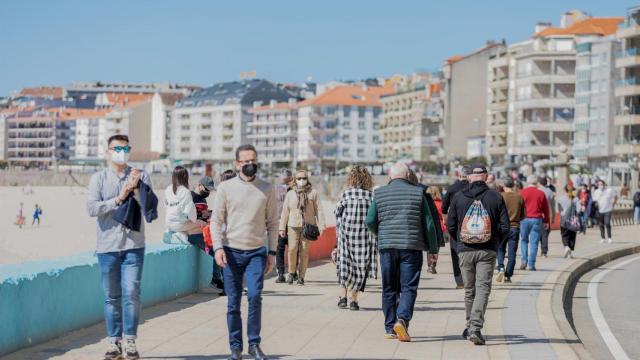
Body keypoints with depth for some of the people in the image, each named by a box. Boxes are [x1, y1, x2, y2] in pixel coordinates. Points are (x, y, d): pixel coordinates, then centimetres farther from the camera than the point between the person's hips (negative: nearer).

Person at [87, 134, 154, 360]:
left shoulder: (141, 176, 6)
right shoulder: (98, 178, 5)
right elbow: (92, 208, -8)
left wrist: (136, 189, -17)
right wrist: (119, 198, -13)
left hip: (133, 245, 0)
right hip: (107, 246, 1)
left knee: (131, 294, -8)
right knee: (111, 296, 5)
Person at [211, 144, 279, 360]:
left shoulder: (267, 189, 6)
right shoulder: (226, 187, 3)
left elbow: (272, 223, 10)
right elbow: (216, 220, 2)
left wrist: (272, 252, 4)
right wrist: (218, 247, -10)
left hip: (257, 252, 0)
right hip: (232, 252, 0)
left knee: (255, 296, -15)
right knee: (233, 302, 4)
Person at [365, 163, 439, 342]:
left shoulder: (379, 194, 4)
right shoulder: (418, 193, 2)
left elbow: (369, 221, 2)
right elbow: (429, 224, 1)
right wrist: (433, 249, 9)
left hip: (387, 247, 2)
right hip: (412, 247, -2)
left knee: (389, 288, 11)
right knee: (409, 287, 0)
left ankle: (390, 328, 14)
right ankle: (402, 319, -21)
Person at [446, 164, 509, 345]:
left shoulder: (458, 197, 1)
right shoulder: (496, 197, -1)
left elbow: (450, 226, 3)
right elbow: (504, 227, -2)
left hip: (465, 250, 2)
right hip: (487, 251, -2)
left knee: (469, 289, 15)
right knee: (483, 289, -4)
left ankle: (471, 326, 27)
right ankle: (476, 328, -18)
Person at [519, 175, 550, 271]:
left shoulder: (522, 192, 0)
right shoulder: (541, 194, 2)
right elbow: (546, 209, 7)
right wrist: (547, 221, 16)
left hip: (524, 219, 0)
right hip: (537, 220, 0)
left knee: (524, 240, 16)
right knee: (534, 242, 2)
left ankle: (524, 260, 2)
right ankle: (531, 264, 0)